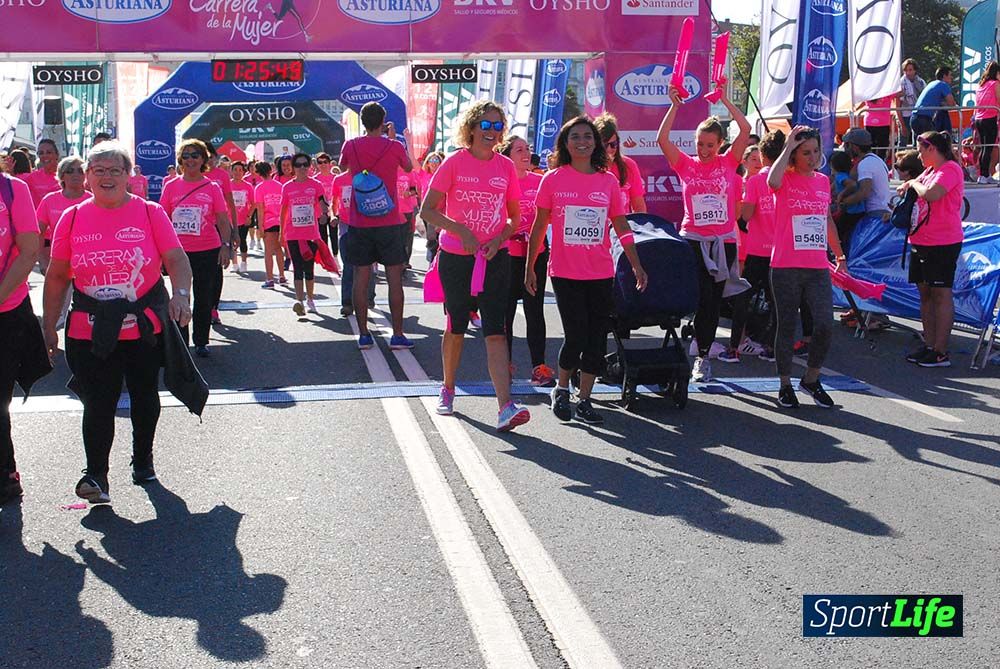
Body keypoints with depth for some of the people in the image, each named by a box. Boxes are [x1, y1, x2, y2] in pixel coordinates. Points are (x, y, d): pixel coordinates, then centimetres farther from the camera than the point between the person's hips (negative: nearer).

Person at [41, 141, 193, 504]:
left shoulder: (150, 212, -3)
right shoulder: (72, 218, 2)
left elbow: (177, 259, -8)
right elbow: (57, 276, 6)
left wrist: (181, 294, -27)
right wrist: (49, 327, 4)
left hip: (147, 328, 0)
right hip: (89, 333, 0)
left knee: (144, 398, 16)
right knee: (98, 403, -4)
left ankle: (143, 460, 35)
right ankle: (96, 476, 5)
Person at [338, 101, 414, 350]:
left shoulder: (351, 146, -1)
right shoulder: (394, 147, -6)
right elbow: (409, 167, 15)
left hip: (359, 223, 2)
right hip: (389, 222, -2)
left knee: (361, 278, 6)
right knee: (394, 278, 3)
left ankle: (363, 335, 9)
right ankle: (397, 335, 4)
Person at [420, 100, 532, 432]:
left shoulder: (506, 166, 3)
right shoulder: (454, 163, -5)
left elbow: (515, 218, 11)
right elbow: (427, 210, -5)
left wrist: (499, 239, -9)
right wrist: (460, 230, -18)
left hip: (495, 258, 1)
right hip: (455, 257, -1)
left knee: (495, 332, -9)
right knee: (456, 328, 12)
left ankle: (505, 407, -17)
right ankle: (447, 389, 34)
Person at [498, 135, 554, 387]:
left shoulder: (540, 180, 4)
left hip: (536, 253, 2)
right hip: (507, 254, -2)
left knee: (535, 311, 4)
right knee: (506, 311, 7)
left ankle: (539, 366, 8)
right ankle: (505, 365, 18)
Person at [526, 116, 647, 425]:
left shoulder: (609, 181, 5)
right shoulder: (553, 179, 0)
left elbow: (621, 227, 10)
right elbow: (539, 227, 5)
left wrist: (636, 265, 6)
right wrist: (529, 267, 5)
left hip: (601, 274, 3)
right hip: (565, 273, -3)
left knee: (597, 339, 4)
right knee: (576, 337, -6)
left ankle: (584, 400, 17)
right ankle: (561, 390, 20)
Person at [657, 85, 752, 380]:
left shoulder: (728, 163, 4)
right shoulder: (686, 165, 3)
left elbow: (746, 130, -6)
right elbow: (662, 139, -7)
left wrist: (725, 100, -5)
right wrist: (675, 106, -6)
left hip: (723, 241, 1)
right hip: (692, 240, -1)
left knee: (713, 300, 6)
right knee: (702, 298, -6)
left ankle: (703, 356, 15)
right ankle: (703, 356, 7)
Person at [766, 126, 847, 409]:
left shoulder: (823, 180, 12)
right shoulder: (786, 179, -3)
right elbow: (772, 181, -29)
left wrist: (840, 255, 29)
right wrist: (788, 147, -19)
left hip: (818, 268, 4)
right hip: (786, 268, -4)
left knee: (825, 325, -7)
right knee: (787, 326, 5)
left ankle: (811, 378, 15)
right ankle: (785, 385, 19)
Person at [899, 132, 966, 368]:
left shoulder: (950, 169, -12)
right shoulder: (931, 170, 16)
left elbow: (930, 194, -27)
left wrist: (914, 183, -9)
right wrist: (908, 185, 7)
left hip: (942, 243, -9)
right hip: (921, 241, 9)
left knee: (941, 293, -7)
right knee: (925, 292, 11)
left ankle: (940, 352, -5)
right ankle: (929, 345, 17)